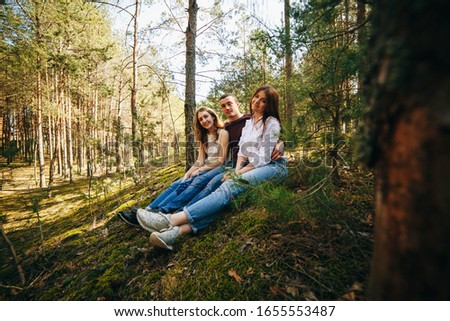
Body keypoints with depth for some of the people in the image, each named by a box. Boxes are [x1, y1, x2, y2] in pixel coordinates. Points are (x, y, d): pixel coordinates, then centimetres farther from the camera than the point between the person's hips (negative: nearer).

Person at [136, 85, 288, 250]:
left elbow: (264, 158, -11)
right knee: (228, 187, -26)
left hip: (274, 166, -6)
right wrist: (237, 169, -9)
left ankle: (173, 220, -46)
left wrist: (239, 173, -15)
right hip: (250, 168, 6)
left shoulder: (272, 123, -2)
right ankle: (180, 230, -45)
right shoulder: (248, 122, 18)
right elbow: (242, 150, 10)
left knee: (231, 186, -33)